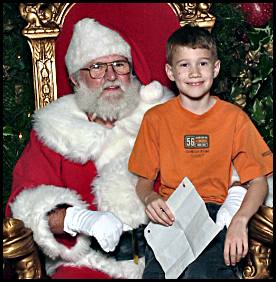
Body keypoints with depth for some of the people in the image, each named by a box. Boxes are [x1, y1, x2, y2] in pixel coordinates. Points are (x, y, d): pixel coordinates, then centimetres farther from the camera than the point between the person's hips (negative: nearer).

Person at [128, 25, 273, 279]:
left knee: (201, 272, -31)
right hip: (169, 214, 1)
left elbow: (258, 182, 2)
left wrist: (239, 220, -16)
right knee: (157, 271, -30)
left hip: (214, 209, 0)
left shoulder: (234, 118, 5)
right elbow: (144, 179, 11)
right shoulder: (155, 118, 7)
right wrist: (150, 198, -14)